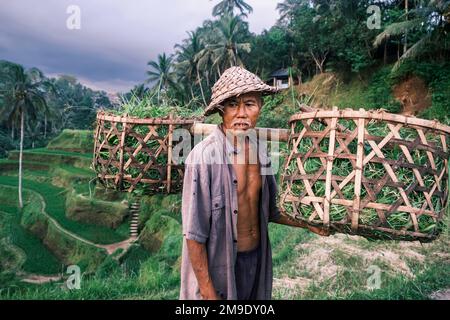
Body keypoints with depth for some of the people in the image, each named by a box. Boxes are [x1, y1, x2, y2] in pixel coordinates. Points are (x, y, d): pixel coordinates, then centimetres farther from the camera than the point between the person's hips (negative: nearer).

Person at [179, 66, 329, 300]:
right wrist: (208, 292, -16)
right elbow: (194, 234, -19)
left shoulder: (259, 151, -3)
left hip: (257, 258, 6)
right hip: (220, 264, -6)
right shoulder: (204, 156, -23)